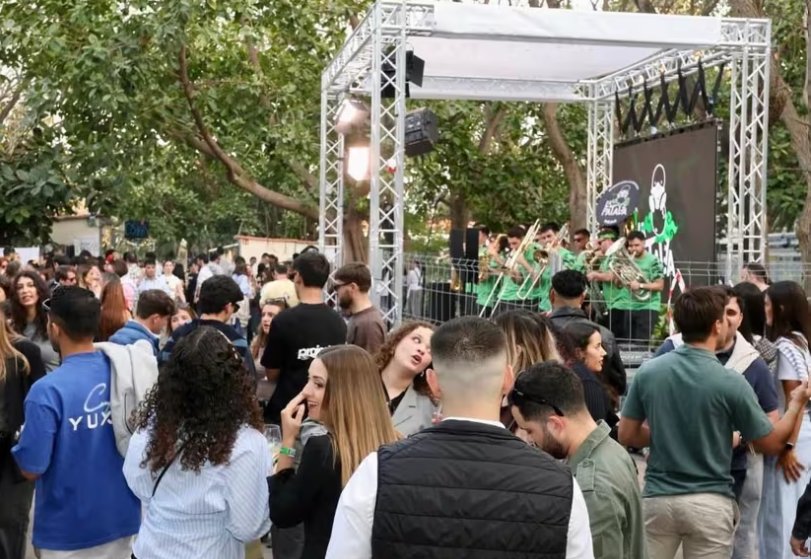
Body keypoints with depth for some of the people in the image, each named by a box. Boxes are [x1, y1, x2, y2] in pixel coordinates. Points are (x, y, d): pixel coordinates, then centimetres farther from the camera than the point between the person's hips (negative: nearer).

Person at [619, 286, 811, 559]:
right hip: (710, 502, -2)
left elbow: (626, 435, 4)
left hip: (657, 498, 3)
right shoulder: (730, 382, -12)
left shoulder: (647, 371, -3)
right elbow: (771, 444, 0)